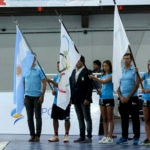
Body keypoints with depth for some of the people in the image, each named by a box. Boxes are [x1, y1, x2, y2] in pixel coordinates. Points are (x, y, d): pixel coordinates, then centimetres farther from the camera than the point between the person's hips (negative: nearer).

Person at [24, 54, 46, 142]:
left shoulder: (39, 70, -3)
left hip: (37, 96, -4)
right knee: (30, 117, 6)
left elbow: (44, 83, -4)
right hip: (28, 96, 4)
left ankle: (37, 135, 4)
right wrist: (24, 96, 8)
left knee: (38, 117, -1)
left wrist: (42, 95, -11)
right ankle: (32, 135, 13)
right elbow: (25, 84, 14)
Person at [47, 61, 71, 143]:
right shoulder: (56, 77, 12)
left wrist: (51, 81, -23)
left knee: (66, 118, 0)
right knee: (55, 118, 7)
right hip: (56, 101, 6)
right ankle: (56, 136, 15)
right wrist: (53, 91, -2)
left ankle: (66, 135, 8)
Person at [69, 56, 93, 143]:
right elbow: (71, 85, 14)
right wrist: (71, 98, 7)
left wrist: (87, 99, -17)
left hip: (84, 100, -7)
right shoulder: (74, 72, 13)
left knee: (87, 118, 0)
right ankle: (82, 136, 15)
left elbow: (90, 87, -13)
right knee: (80, 119, 10)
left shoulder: (87, 72, -8)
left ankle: (89, 137, 2)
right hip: (76, 100, 7)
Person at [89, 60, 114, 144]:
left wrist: (94, 77, -28)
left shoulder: (111, 75, -5)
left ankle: (110, 137, -2)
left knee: (110, 118, -3)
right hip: (102, 98, 7)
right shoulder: (103, 76, 16)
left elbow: (104, 81, -21)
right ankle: (105, 136, 12)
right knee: (104, 119, 8)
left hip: (109, 98, -7)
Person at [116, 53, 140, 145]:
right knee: (124, 119, 8)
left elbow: (136, 85, -8)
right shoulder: (121, 71, 11)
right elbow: (118, 85, 12)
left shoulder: (134, 70, -2)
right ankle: (124, 137, 15)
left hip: (132, 98, -4)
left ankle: (136, 137, 4)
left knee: (135, 119, -1)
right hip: (122, 99, 4)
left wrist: (128, 97, -12)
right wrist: (121, 97, -4)